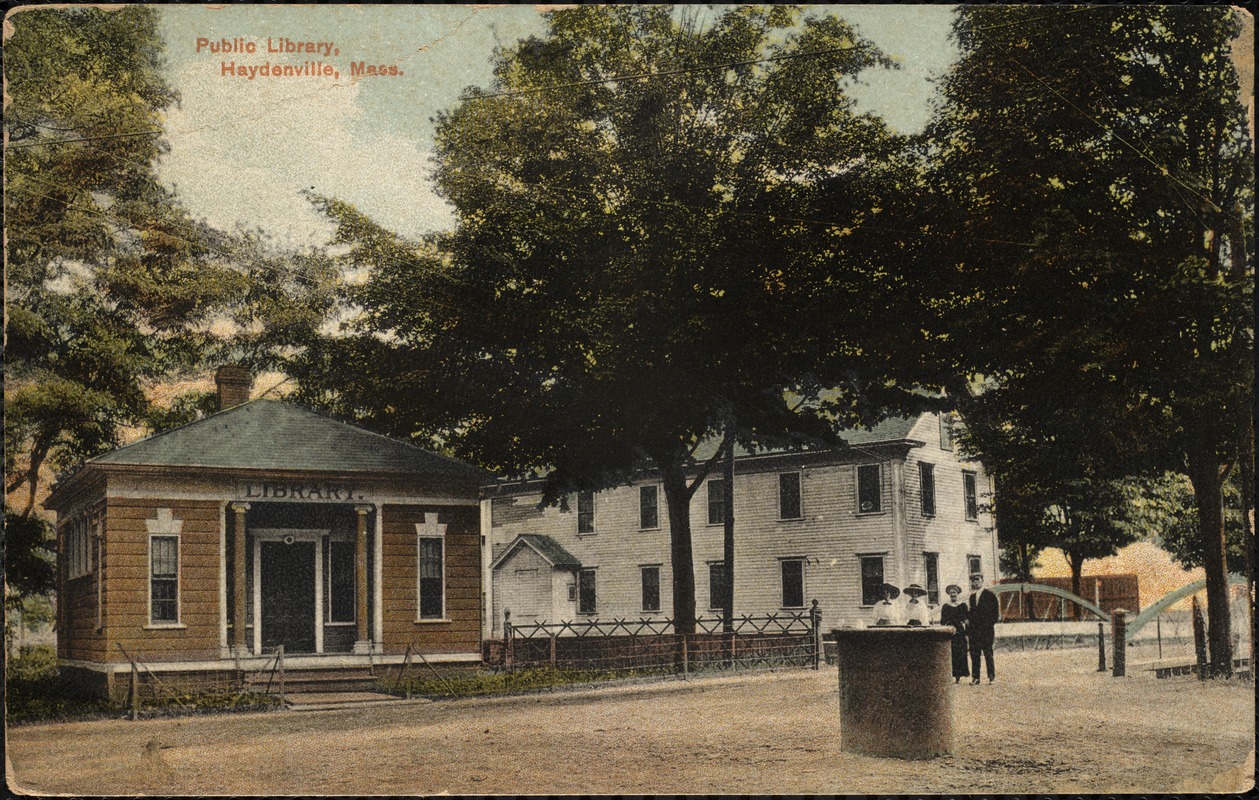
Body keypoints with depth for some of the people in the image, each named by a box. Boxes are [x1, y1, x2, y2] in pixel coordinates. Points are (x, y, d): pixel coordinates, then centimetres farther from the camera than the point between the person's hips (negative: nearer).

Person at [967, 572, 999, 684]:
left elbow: (996, 611, -3)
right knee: (974, 654, 3)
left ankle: (991, 676, 2)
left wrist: (990, 624, -10)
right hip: (974, 630, 5)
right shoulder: (972, 596, 17)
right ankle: (975, 677, 6)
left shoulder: (990, 594, -1)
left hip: (986, 629, -5)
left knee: (987, 653, -5)